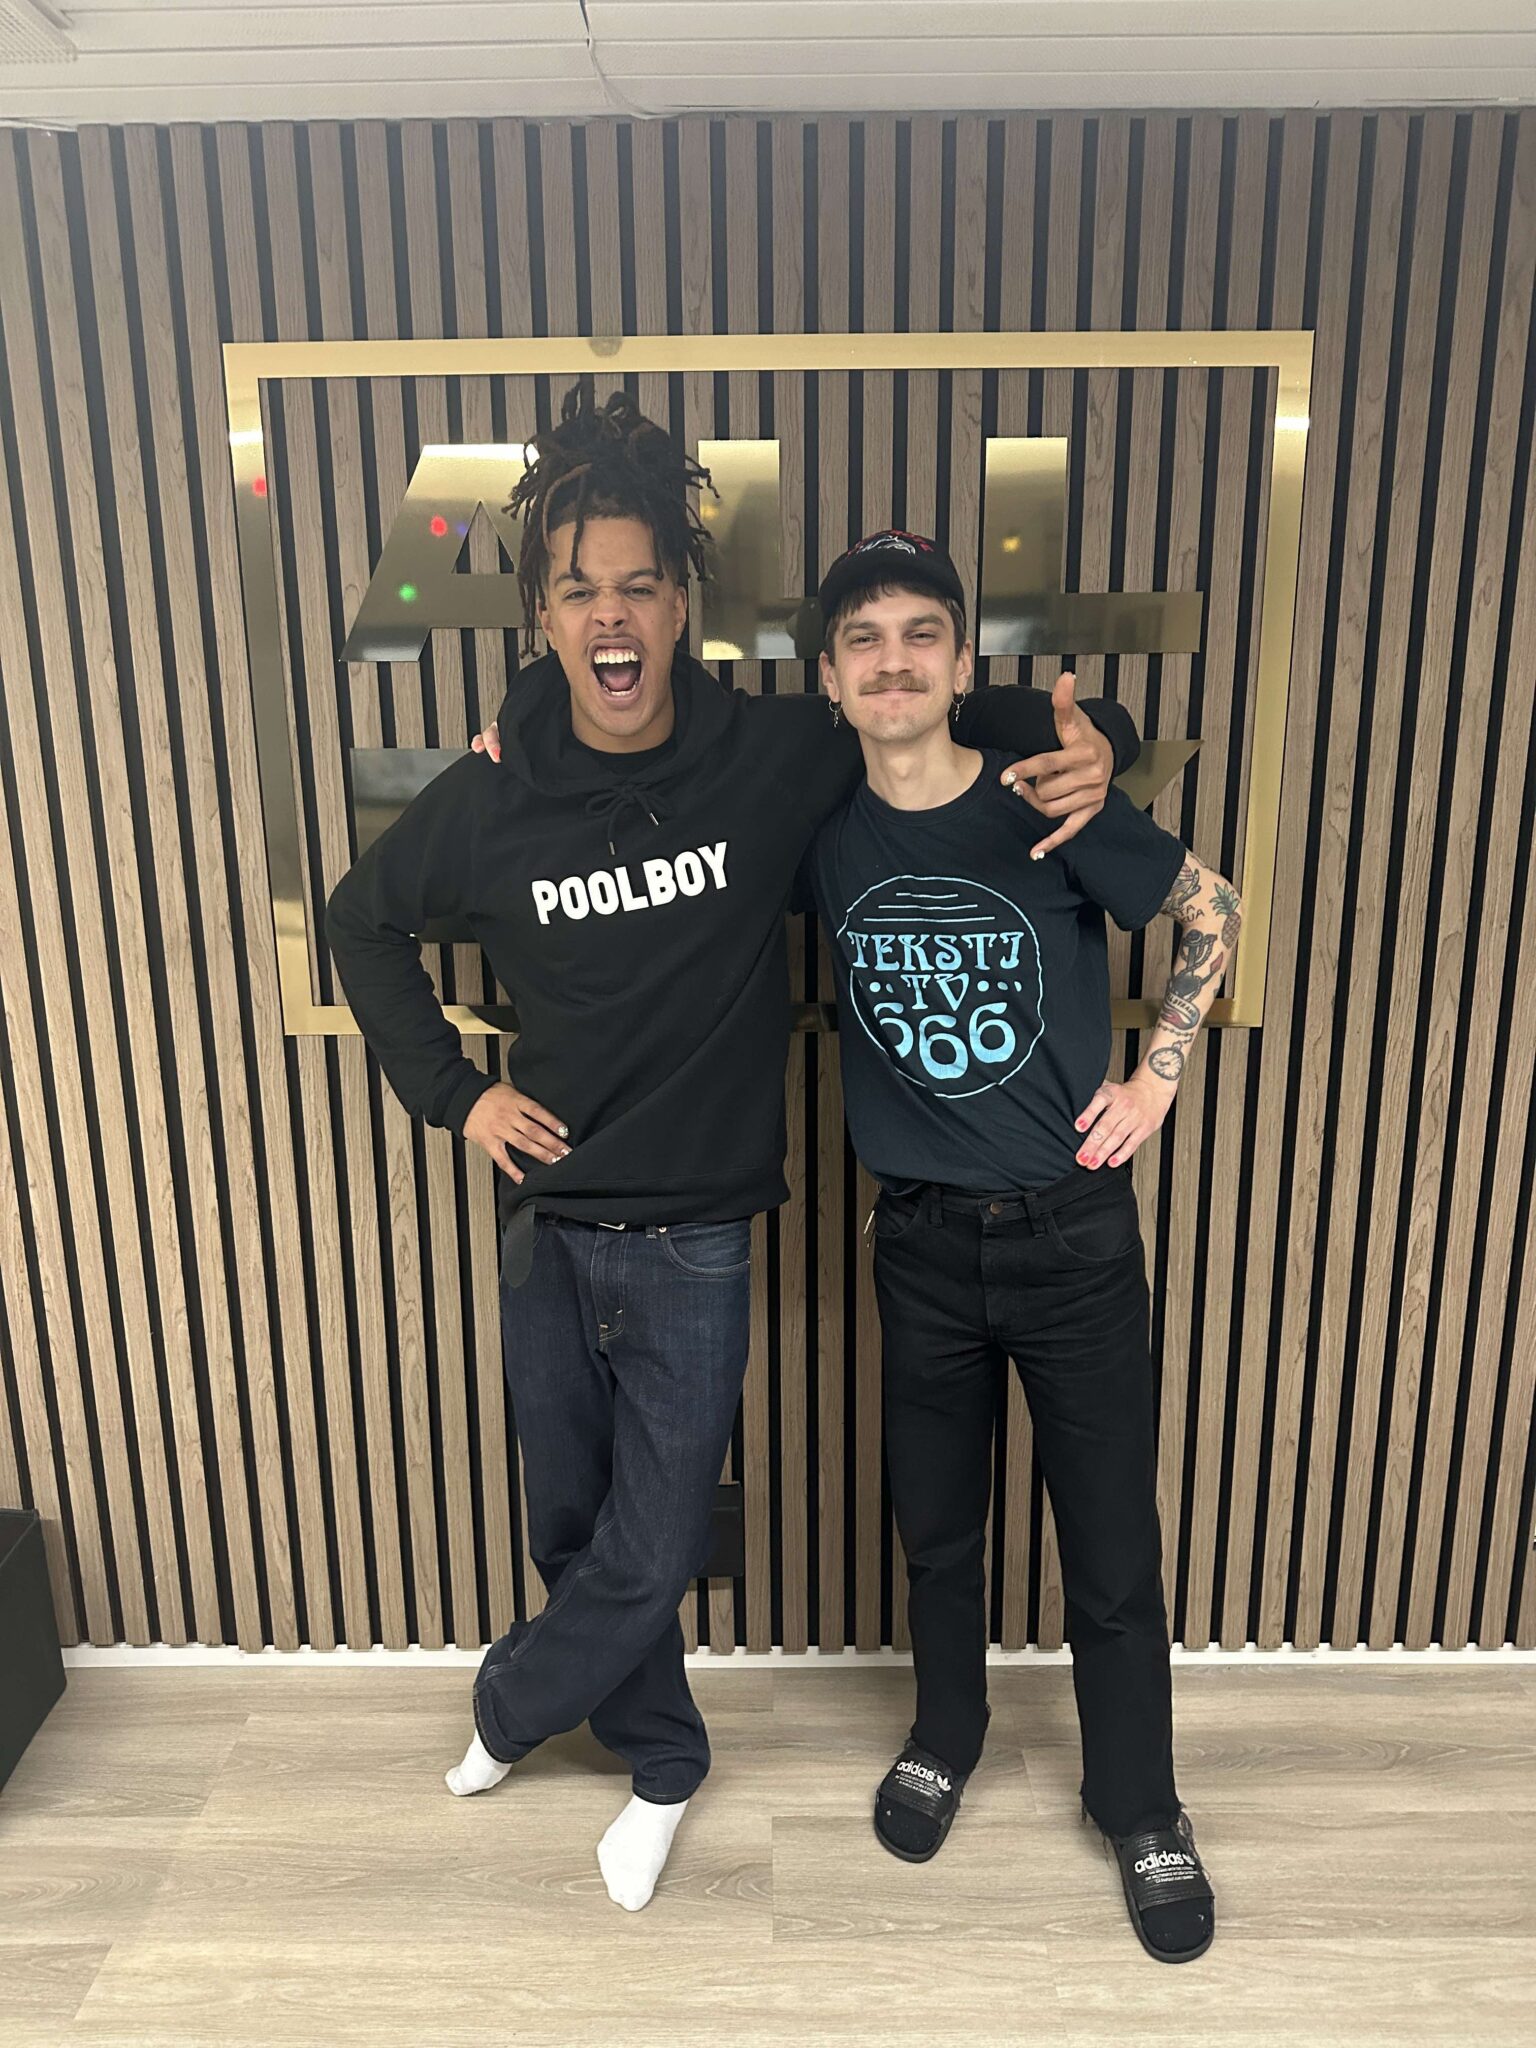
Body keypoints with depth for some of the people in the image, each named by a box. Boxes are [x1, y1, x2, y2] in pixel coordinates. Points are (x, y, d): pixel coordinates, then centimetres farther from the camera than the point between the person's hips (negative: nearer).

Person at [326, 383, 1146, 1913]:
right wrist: (451, 1089, 3)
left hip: (694, 1240, -2)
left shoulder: (778, 756, -12)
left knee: (648, 1557, 7)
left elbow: (952, 714, 5)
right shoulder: (488, 800, -8)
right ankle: (662, 1768, 46)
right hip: (546, 1223, 3)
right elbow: (363, 920, 11)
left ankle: (508, 1708, 42)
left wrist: (1085, 739, -15)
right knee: (573, 1530, 18)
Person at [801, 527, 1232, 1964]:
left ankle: (1141, 1809, 38)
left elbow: (1212, 913, 3)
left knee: (1113, 1551, 11)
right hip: (924, 1243, 2)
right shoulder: (823, 831, -6)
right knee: (936, 1529, 19)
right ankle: (944, 1737, 48)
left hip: (1075, 1235, -1)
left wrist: (1156, 1074, -2)